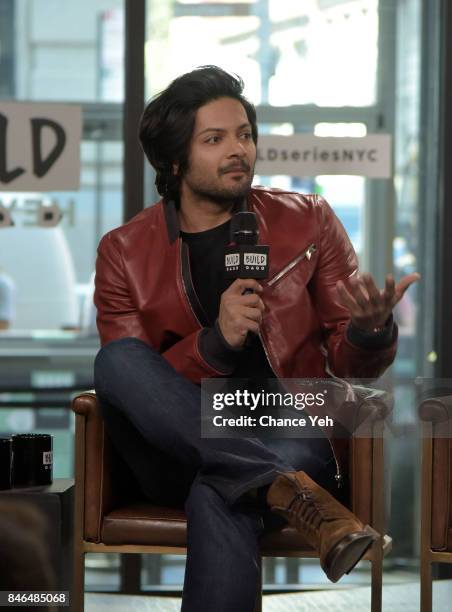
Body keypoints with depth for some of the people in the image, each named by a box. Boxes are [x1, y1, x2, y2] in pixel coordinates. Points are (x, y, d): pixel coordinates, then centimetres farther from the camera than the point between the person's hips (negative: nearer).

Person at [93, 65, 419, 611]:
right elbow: (126, 374, -2)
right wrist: (215, 342, -19)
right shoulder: (125, 252, 5)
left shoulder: (307, 222, 8)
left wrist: (370, 333, -19)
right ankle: (288, 491, -36)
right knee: (116, 358, -30)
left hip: (290, 438, -2)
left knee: (217, 500, -39)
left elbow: (350, 365, 7)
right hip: (181, 451, 3)